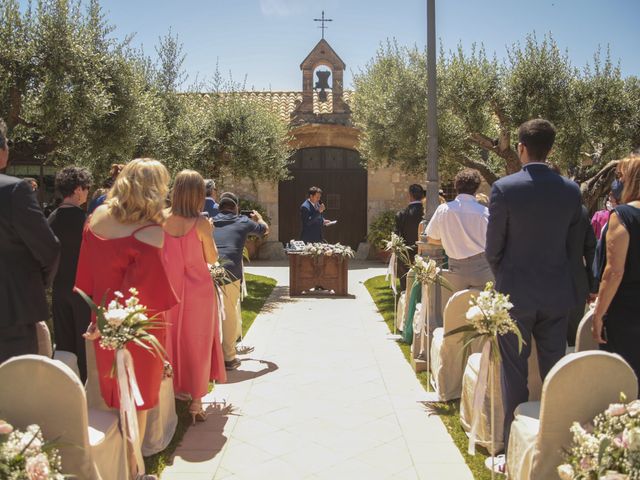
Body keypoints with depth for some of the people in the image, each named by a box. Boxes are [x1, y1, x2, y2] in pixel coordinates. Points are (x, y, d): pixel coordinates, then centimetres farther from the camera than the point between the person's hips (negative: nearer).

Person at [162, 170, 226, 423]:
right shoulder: (201, 223, -17)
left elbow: (159, 254, 3)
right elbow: (212, 258, -7)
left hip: (170, 288, 3)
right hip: (197, 289, -3)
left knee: (171, 341, 20)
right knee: (197, 343, 10)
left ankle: (170, 391, 35)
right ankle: (196, 402, 18)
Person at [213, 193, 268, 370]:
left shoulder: (211, 222, 19)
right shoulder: (243, 222, 14)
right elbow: (265, 229, 33)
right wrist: (258, 218, 54)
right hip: (230, 273, -3)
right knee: (230, 316, 8)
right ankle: (228, 357, 14)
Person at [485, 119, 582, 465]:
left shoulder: (504, 188, -13)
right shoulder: (571, 190, -2)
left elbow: (493, 248, -8)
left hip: (516, 293, -3)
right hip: (557, 295, 4)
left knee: (515, 375, 7)